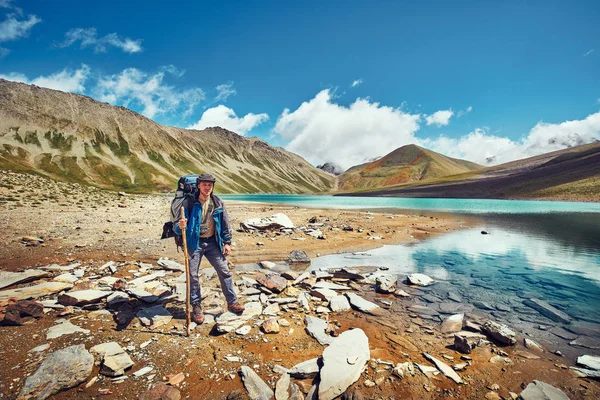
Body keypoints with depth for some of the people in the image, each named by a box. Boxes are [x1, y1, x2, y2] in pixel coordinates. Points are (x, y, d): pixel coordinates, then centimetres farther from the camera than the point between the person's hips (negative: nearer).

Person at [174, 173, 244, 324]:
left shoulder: (218, 203, -1)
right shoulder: (189, 203, -9)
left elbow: (225, 224, 6)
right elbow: (176, 227, -8)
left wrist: (227, 242, 3)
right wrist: (180, 226, -32)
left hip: (213, 242, 2)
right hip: (194, 243, -2)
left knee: (224, 272, 4)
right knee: (193, 275, 5)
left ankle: (232, 302, 19)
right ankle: (196, 306, 24)